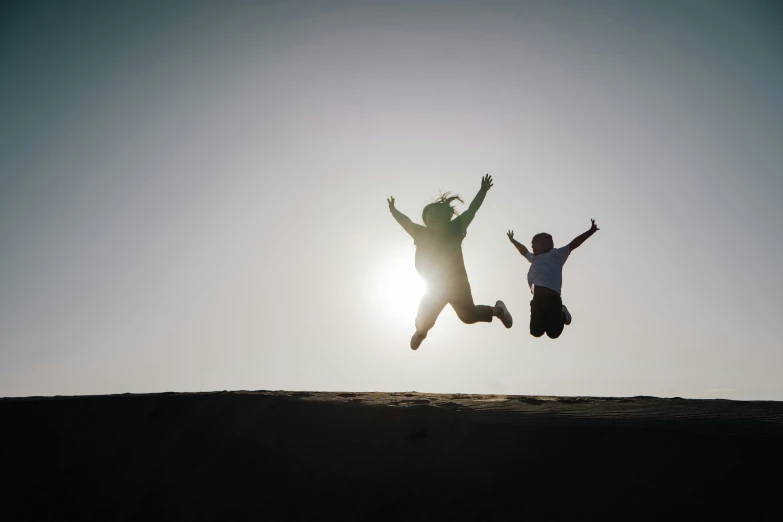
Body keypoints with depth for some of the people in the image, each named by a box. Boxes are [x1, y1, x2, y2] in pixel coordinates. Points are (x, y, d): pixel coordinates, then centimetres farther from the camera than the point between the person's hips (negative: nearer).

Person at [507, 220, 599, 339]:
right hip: (538, 300, 6)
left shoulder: (556, 254, 9)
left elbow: (573, 244, 5)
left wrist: (591, 231, 0)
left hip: (552, 299, -6)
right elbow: (524, 251, 44)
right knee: (535, 332, 4)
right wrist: (513, 241, 54)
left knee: (553, 333, -6)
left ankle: (563, 316, 24)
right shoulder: (535, 258, 25)